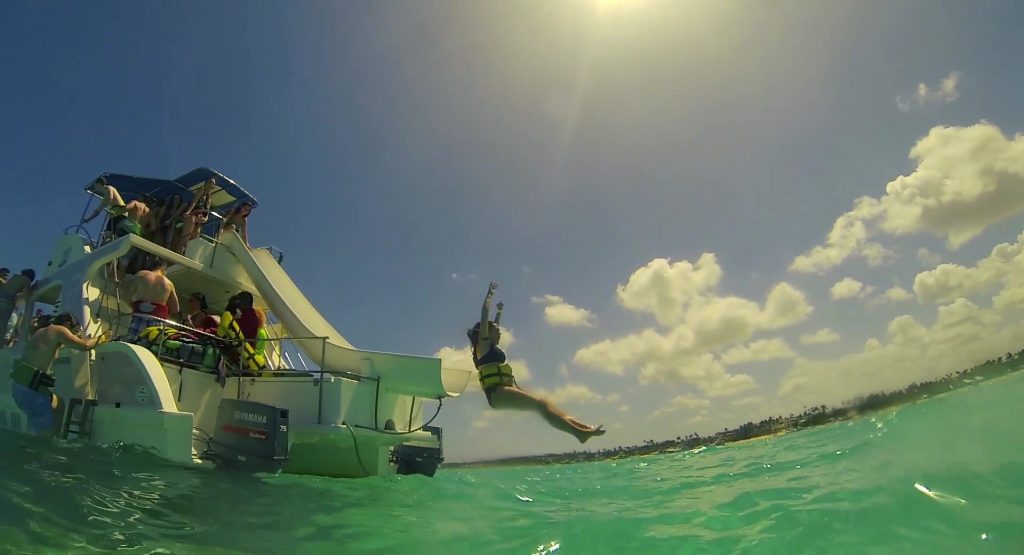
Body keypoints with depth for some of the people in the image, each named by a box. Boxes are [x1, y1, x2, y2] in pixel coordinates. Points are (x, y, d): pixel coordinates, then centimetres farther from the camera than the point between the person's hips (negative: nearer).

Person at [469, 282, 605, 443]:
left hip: (503, 391, 10)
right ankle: (578, 431, -30)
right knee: (540, 404, -21)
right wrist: (489, 295, 4)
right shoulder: (483, 343, 3)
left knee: (543, 404, 1)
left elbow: (493, 326, 43)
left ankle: (582, 428, -5)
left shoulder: (490, 347, 27)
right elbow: (484, 317, -2)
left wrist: (499, 311, 51)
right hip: (497, 392, -10)